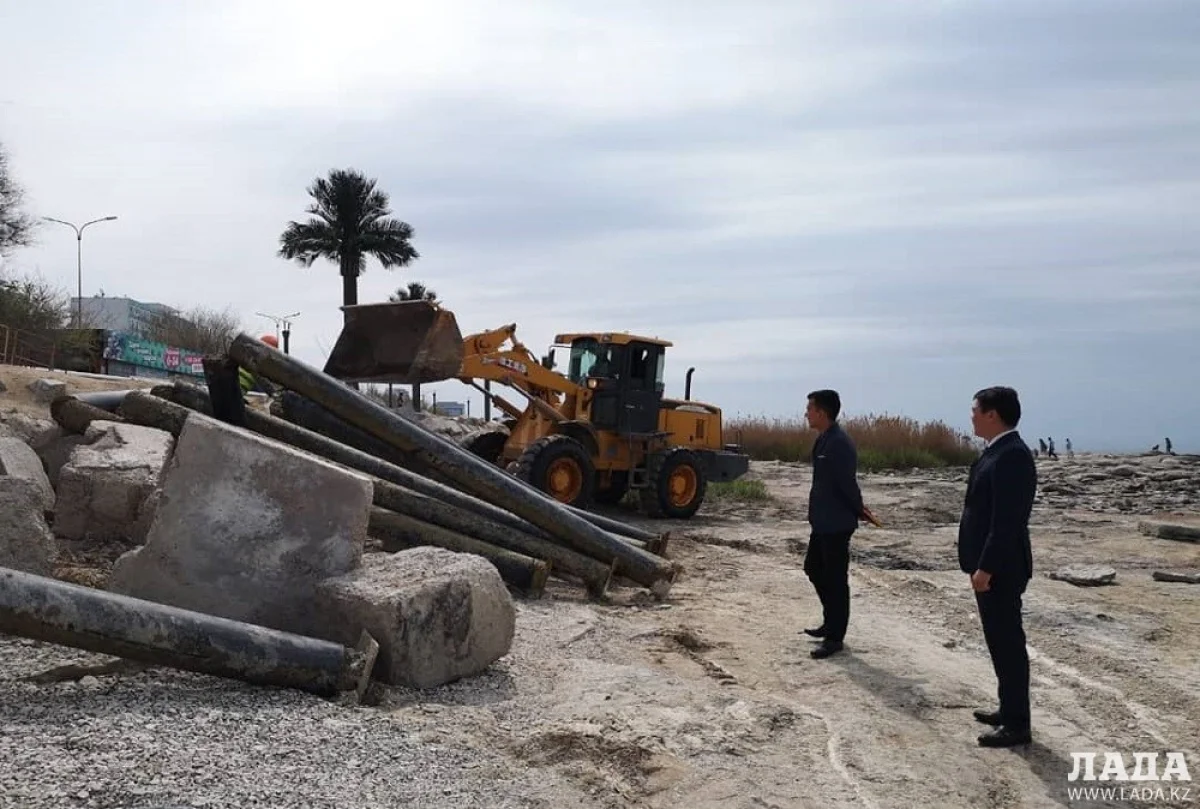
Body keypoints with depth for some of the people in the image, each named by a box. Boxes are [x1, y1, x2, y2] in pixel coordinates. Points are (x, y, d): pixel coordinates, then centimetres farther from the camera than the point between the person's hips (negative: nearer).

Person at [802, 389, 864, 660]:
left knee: (835, 579, 0)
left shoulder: (840, 444, -22)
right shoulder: (823, 440, 9)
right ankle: (831, 623, 34)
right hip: (822, 521, 10)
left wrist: (857, 512, -7)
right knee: (813, 568, 20)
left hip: (837, 523, -10)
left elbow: (848, 484, -21)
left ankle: (835, 637, 12)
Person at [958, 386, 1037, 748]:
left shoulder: (1012, 455, -21)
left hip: (999, 568, -10)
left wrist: (986, 568, -23)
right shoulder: (998, 452, 12)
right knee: (1000, 639, 18)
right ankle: (1009, 709, 30)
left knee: (1007, 641, -1)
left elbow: (1008, 520, -25)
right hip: (991, 565, 10)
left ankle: (1017, 724, 9)